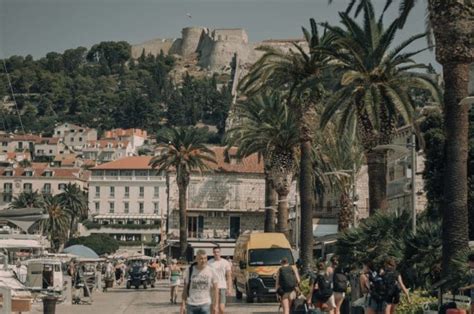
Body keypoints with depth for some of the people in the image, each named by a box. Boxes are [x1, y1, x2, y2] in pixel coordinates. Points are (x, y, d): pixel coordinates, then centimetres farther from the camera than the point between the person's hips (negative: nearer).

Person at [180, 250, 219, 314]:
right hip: (191, 304, 1)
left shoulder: (211, 271, -4)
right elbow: (185, 288, 3)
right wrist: (183, 304, 0)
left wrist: (216, 304, -5)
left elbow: (215, 289, 1)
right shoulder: (190, 270, -2)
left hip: (205, 304, -1)